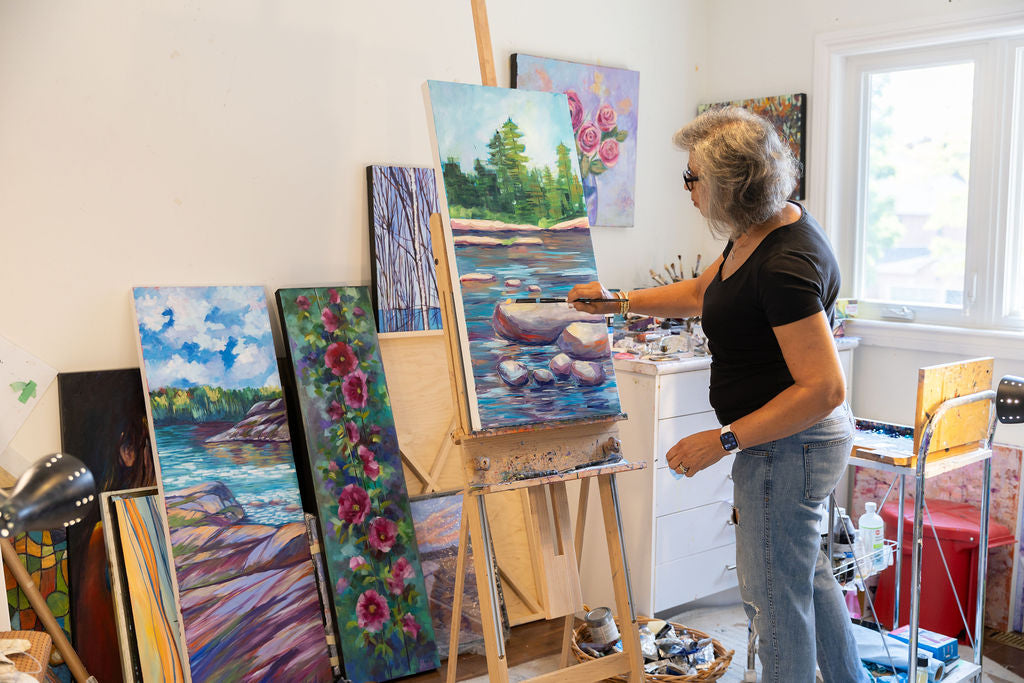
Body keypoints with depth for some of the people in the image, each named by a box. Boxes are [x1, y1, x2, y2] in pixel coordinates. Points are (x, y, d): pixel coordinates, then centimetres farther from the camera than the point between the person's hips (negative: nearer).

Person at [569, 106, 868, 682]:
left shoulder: (785, 265, -28)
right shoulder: (761, 230, 4)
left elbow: (825, 388, -30)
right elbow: (700, 294, 19)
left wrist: (724, 440, -26)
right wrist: (615, 301, 17)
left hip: (788, 445, -11)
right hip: (787, 442, 11)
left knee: (775, 594, 6)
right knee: (806, 572, 26)